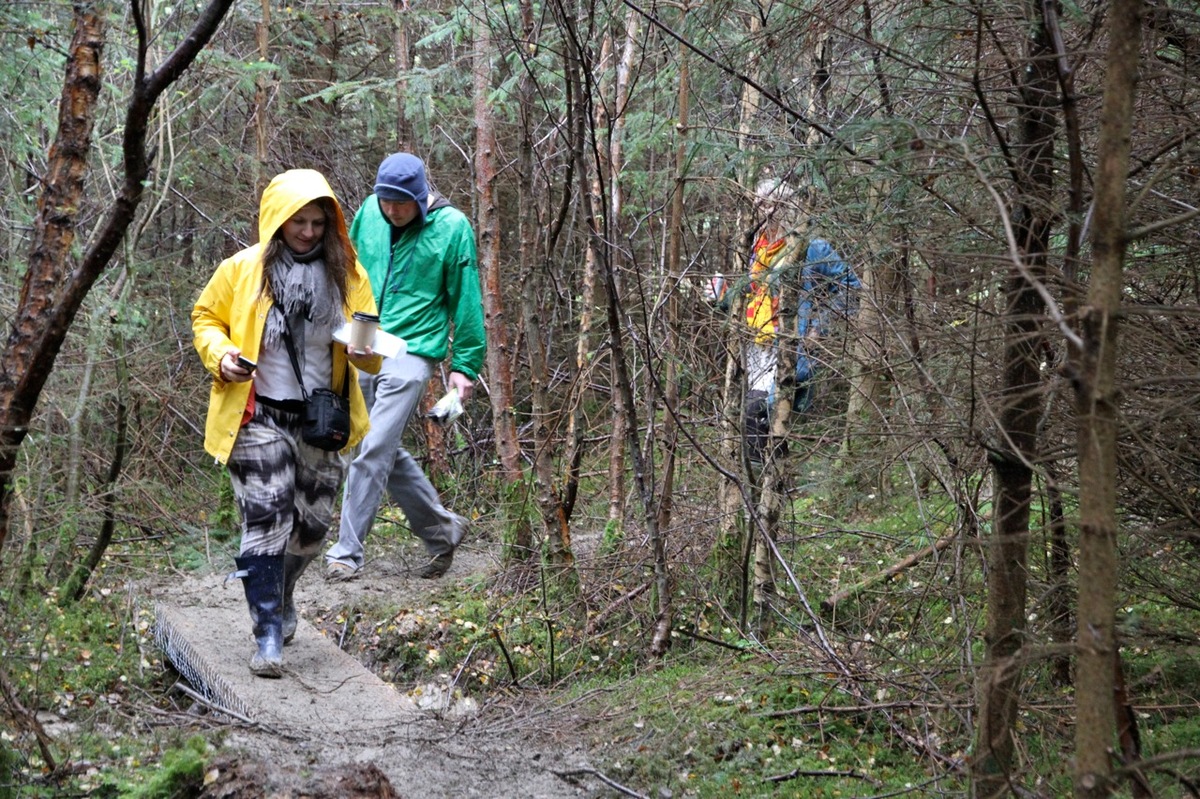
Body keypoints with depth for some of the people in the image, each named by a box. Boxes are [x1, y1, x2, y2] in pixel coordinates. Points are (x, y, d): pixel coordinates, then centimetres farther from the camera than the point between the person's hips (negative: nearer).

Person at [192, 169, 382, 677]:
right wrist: (220, 356, -11)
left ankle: (279, 596, 40)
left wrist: (367, 350, -14)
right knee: (266, 520, -11)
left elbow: (369, 343, 10)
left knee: (312, 524, 12)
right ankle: (269, 635, -6)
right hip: (258, 417, -3)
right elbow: (206, 317, 9)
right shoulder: (242, 270, -4)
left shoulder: (346, 273, 3)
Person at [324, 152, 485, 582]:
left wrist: (465, 365, -1)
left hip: (411, 351, -6)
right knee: (387, 452, 12)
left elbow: (466, 300, -2)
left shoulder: (452, 227, -7)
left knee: (374, 451, -12)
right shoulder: (369, 212, 4)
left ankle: (347, 551, -5)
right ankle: (442, 530, 27)